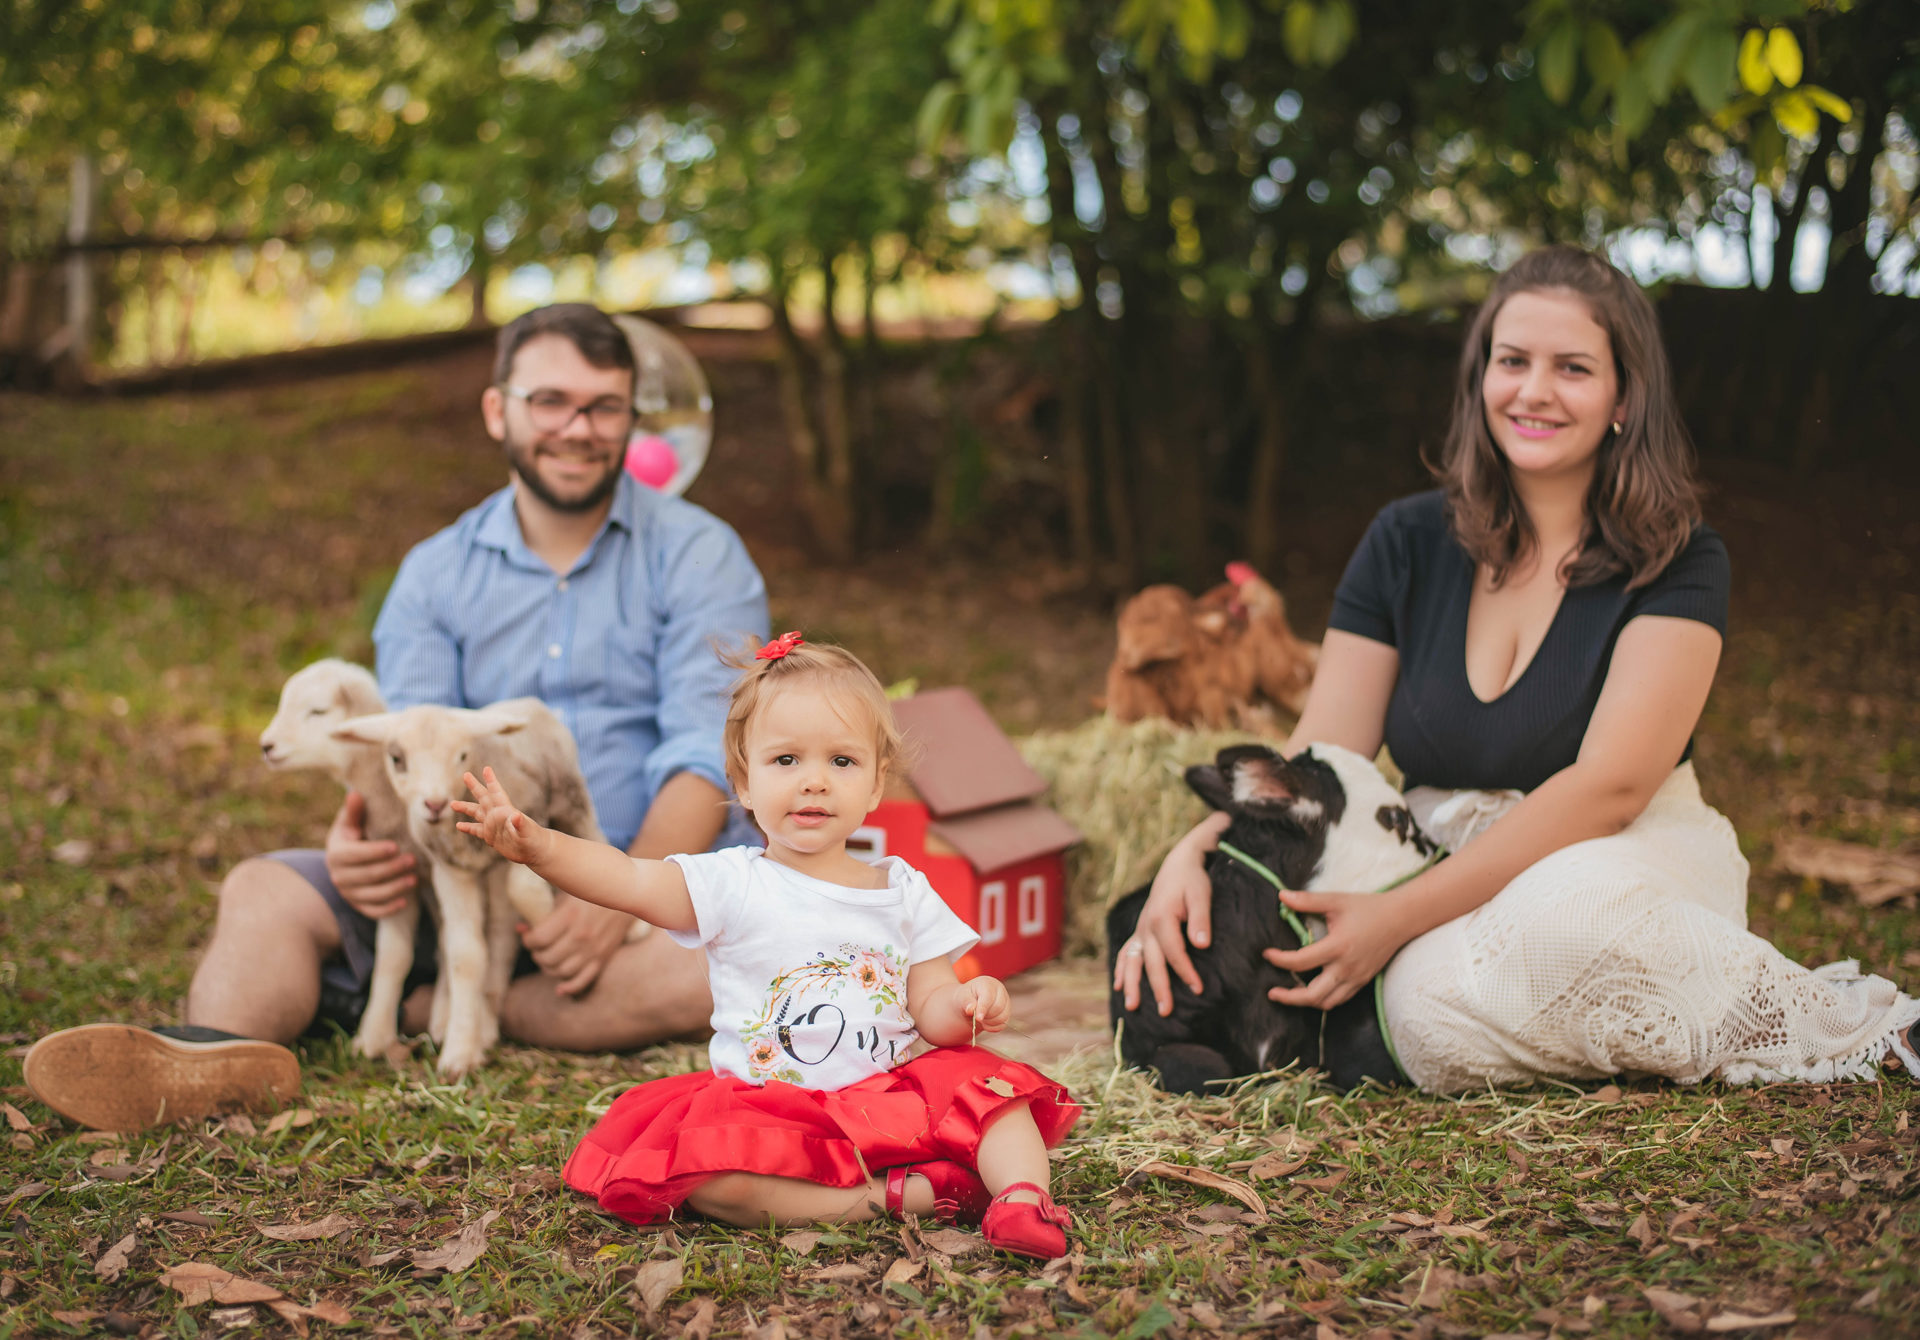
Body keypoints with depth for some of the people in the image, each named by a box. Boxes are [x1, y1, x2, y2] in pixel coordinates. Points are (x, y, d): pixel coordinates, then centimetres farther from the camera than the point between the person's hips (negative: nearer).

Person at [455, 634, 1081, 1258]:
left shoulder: (904, 891, 7)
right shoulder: (731, 884, -3)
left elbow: (932, 1011, 8)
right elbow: (632, 881, -19)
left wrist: (968, 1005, -16)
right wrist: (539, 846, -36)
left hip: (893, 1099, 3)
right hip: (765, 1107, -3)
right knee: (706, 1171, -32)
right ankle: (906, 1192, -28)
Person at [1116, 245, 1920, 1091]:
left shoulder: (1677, 565, -4)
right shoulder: (1406, 543, 7)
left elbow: (1608, 786, -17)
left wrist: (1399, 915, -26)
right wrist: (1195, 853, -19)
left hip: (1630, 870, -4)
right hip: (1443, 881, 4)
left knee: (1565, 912, -39)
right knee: (1430, 1010, -31)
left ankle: (1852, 1027, -13)